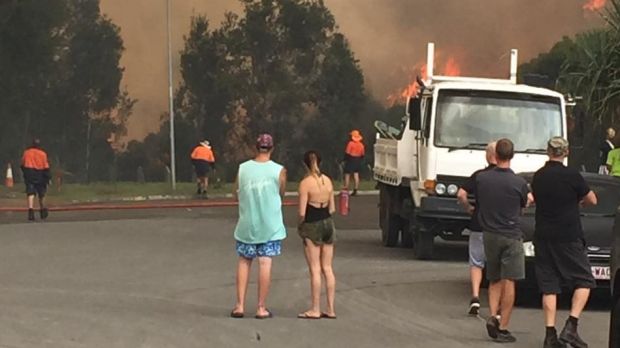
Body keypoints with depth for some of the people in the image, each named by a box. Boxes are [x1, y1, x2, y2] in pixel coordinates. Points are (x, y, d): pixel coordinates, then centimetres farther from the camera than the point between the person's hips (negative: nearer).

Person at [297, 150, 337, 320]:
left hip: (312, 227, -6)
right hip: (327, 224, 6)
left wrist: (300, 223, 1)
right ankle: (330, 309, 11)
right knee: (327, 268, 10)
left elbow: (302, 212, -17)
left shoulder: (305, 183, -15)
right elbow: (332, 209, 6)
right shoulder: (327, 181, 3)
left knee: (315, 269, 0)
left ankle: (315, 310, 3)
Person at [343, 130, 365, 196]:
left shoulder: (350, 143, -15)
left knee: (347, 175, 2)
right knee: (356, 175, 7)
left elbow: (347, 153, -15)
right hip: (358, 160, 5)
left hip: (350, 159, -5)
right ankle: (355, 190, 8)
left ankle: (346, 189, 1)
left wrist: (345, 160, -4)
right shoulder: (361, 145, 2)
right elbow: (362, 154, 7)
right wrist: (361, 161, 17)